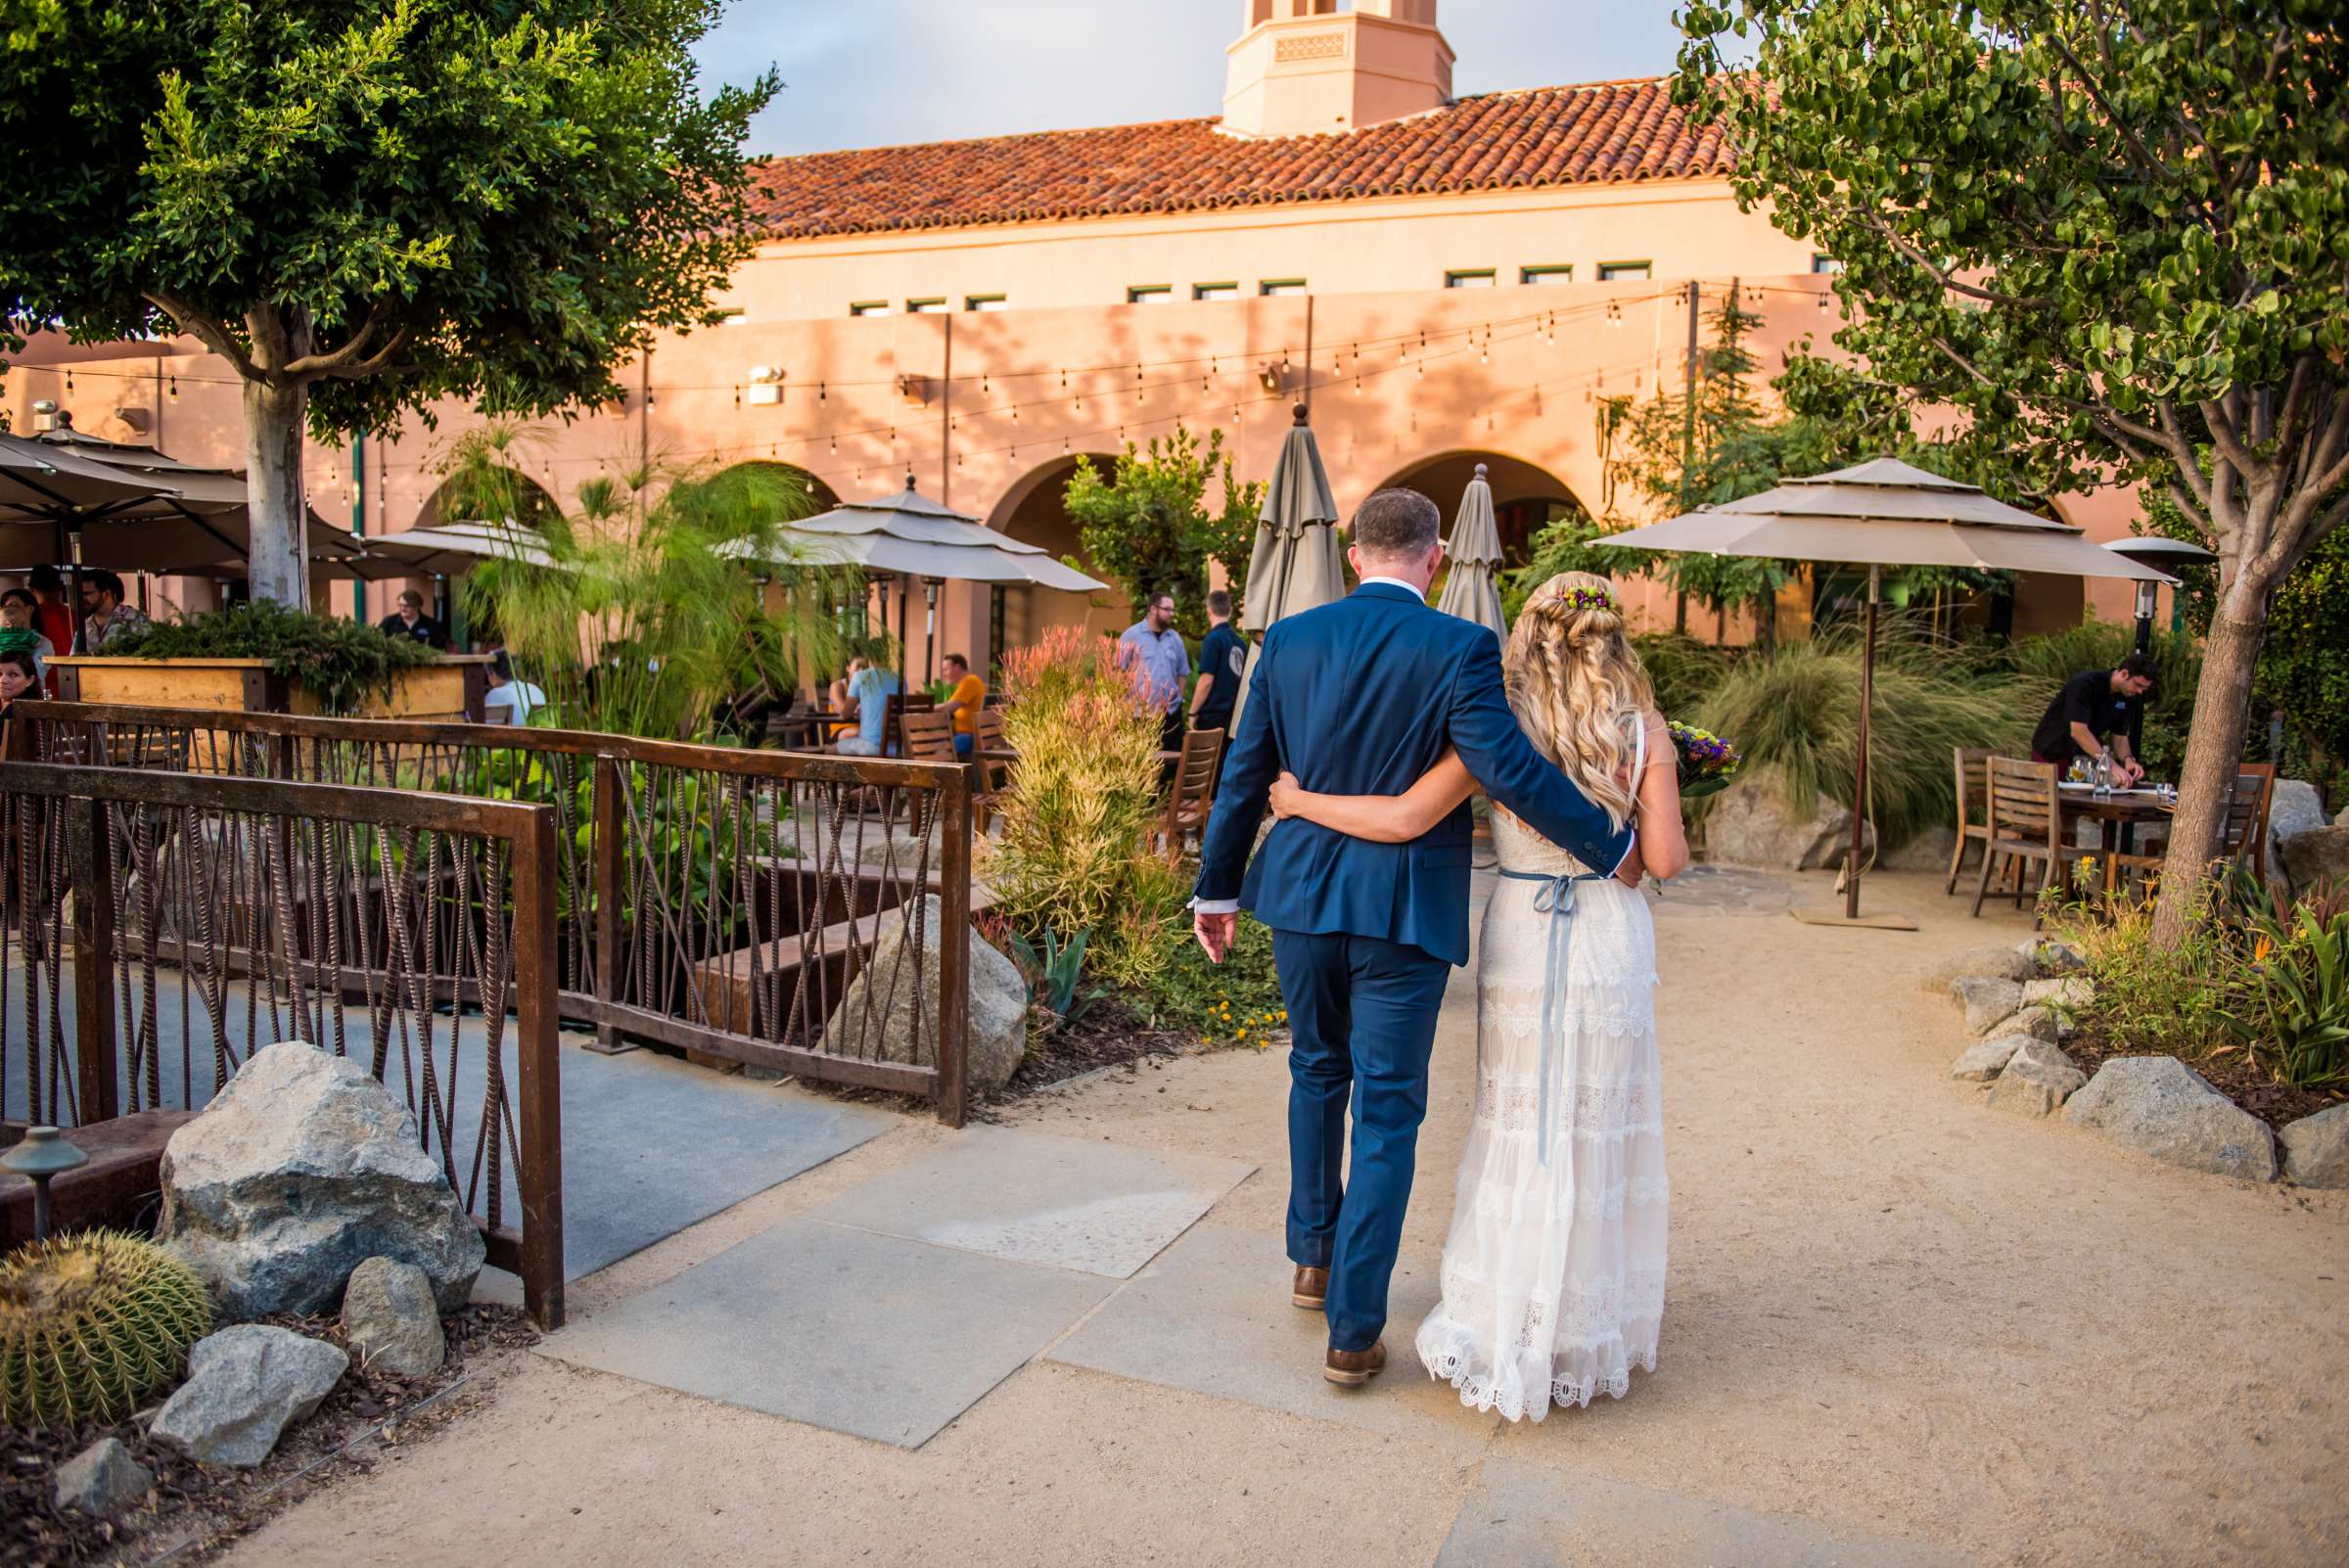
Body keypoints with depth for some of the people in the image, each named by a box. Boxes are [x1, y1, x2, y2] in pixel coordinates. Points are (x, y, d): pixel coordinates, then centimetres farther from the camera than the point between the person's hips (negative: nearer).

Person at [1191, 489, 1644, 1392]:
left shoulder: (1288, 640, 1)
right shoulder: (1458, 649, -13)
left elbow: (1244, 776, 6)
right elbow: (1511, 769, -20)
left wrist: (1217, 889, 15)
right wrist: (1612, 851, -7)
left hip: (1302, 895, 4)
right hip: (1404, 910, -4)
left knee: (1317, 1071, 26)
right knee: (1386, 1112, 6)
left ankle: (1313, 1256, 39)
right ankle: (1352, 1331, 12)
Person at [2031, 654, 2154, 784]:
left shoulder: (2128, 697, -3)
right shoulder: (2085, 684, -25)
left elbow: (2119, 736, 3)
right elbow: (2078, 731, -34)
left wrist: (2128, 759, -19)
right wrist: (2112, 765, -38)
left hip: (2084, 755, 6)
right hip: (2051, 753, -6)